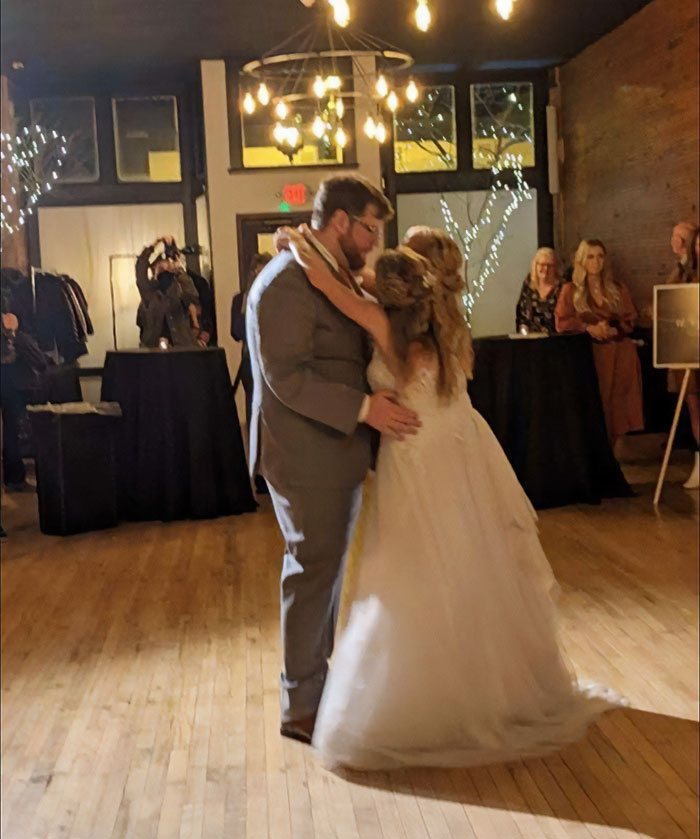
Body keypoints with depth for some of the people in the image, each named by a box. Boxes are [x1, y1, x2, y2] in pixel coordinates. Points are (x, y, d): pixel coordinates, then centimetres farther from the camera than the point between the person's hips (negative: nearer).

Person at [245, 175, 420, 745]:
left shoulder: (336, 276, 13)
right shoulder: (286, 283, -18)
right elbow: (287, 377, -24)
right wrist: (364, 408, -26)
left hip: (340, 449, 10)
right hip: (307, 457, -10)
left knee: (328, 570, 18)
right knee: (313, 572, 0)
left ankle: (323, 677, 34)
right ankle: (302, 708, 15)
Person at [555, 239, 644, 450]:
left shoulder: (618, 289, 14)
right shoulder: (570, 290, 9)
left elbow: (629, 321, 10)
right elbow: (561, 323, 0)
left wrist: (612, 330, -11)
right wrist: (589, 328, -14)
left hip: (619, 355, 2)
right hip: (589, 354, -2)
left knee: (617, 406, -4)